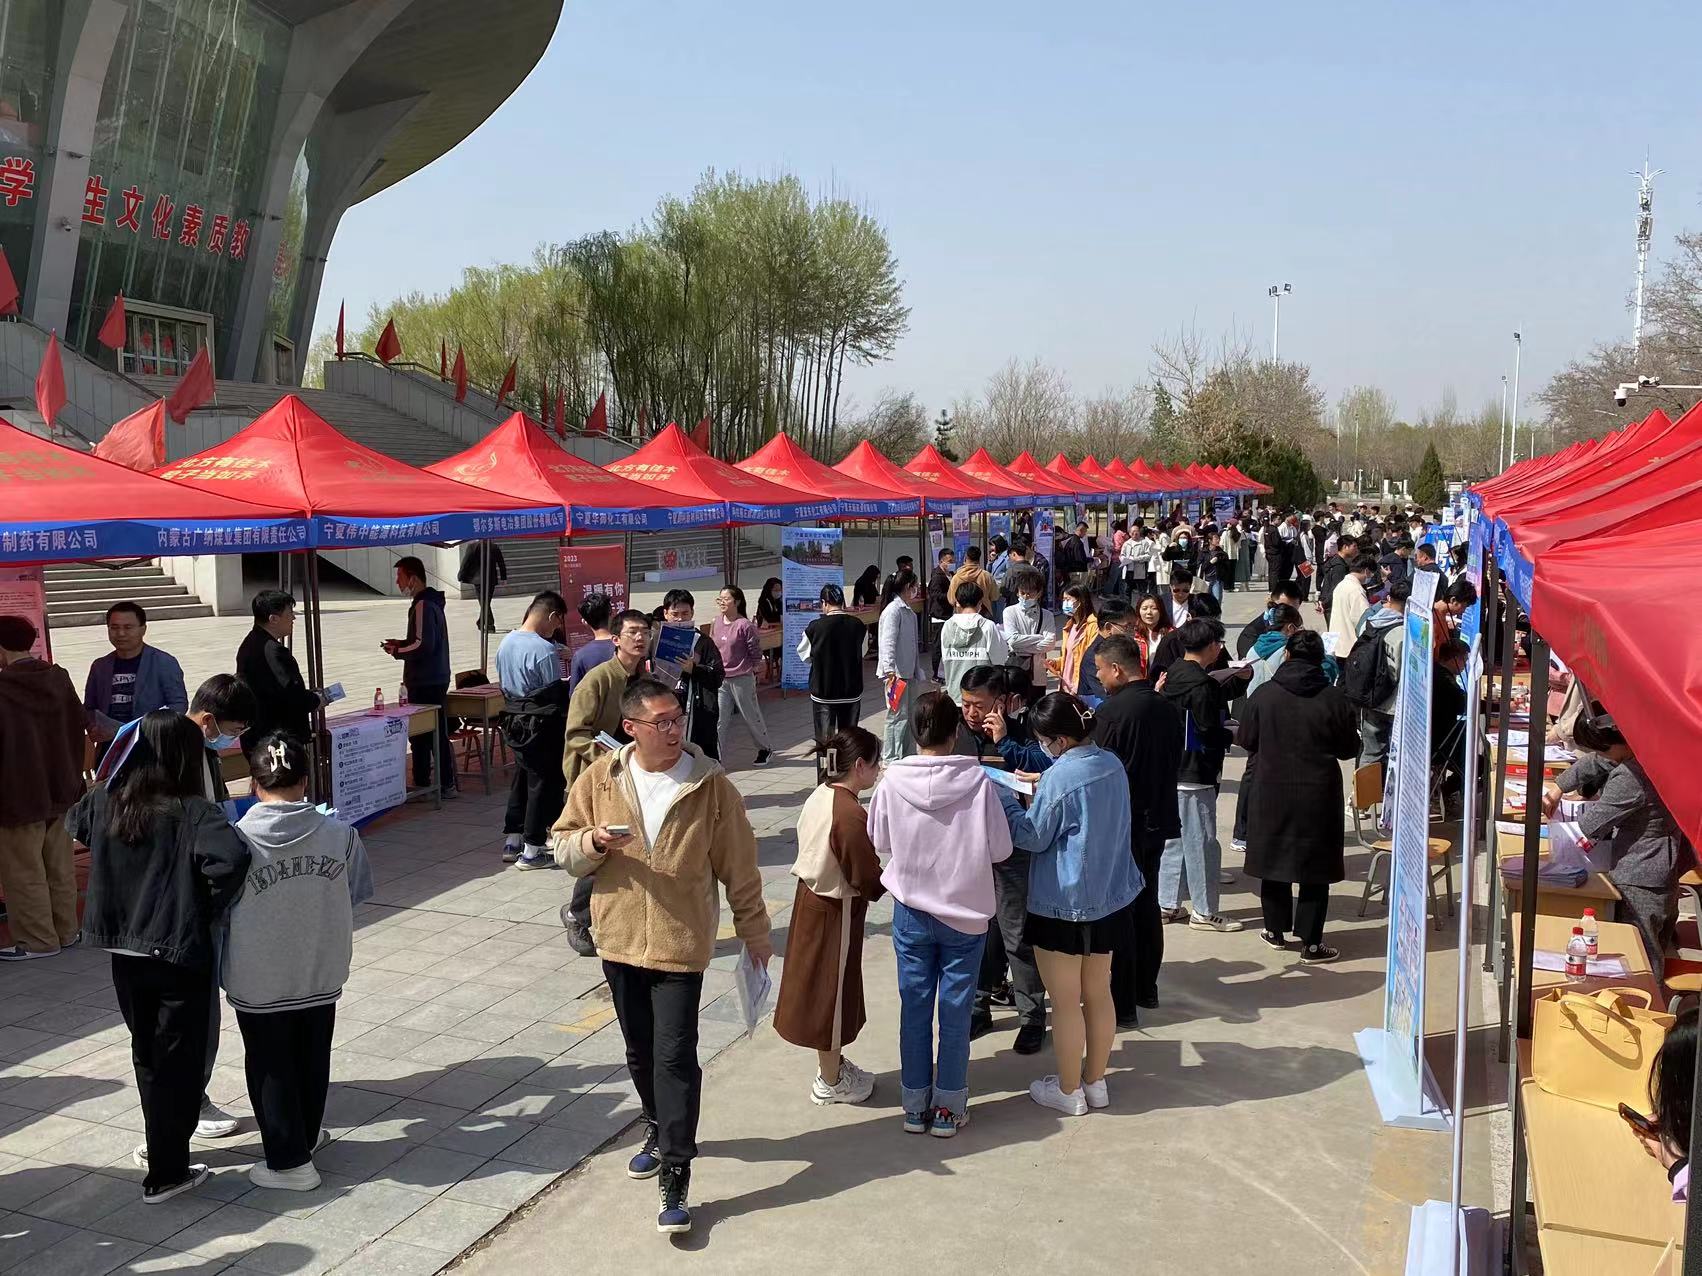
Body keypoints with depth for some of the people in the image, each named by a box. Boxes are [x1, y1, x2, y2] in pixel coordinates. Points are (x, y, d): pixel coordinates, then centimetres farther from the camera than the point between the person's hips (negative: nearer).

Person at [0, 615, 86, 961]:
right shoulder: (59, 680, 0)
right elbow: (77, 728, 9)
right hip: (62, 791, 7)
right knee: (60, 868, 15)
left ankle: (38, 939, 10)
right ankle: (65, 931, 23)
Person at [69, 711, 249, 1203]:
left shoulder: (104, 802, -1)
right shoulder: (192, 812, -19)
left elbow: (75, 825, 22)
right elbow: (232, 855, -36)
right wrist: (212, 906, -19)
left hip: (124, 953, 6)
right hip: (180, 954, -6)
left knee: (147, 1053, 23)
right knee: (178, 1061, 7)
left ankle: (163, 1147, 39)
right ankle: (165, 1174, 14)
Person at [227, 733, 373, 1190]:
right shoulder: (340, 835, -13)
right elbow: (355, 897, -1)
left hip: (259, 982, -2)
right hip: (322, 975, 3)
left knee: (271, 1067, 14)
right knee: (312, 1061, 21)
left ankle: (289, 1160, 20)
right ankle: (306, 1135, 40)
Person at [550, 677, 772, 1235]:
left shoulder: (711, 786, -9)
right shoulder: (599, 779, -3)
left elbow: (739, 867, -2)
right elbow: (562, 847, 5)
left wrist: (754, 931, 4)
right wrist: (593, 841, -18)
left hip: (681, 943, -3)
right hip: (620, 939, 4)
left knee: (675, 1057, -6)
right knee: (640, 1052, 18)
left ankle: (675, 1175, 3)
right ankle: (659, 1129, 42)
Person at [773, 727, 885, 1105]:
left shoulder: (820, 796, 0)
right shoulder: (850, 815, -27)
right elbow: (869, 881, -22)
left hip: (811, 899, 9)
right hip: (836, 913, -9)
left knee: (820, 985, 20)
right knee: (833, 989, 7)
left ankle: (832, 1064, 38)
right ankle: (830, 1082, 23)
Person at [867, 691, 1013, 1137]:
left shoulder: (893, 781, -12)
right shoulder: (978, 781, -17)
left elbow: (879, 841, 2)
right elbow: (1000, 849, -10)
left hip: (911, 911, 1)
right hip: (965, 912, -1)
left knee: (914, 1005, 13)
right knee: (955, 1009, 10)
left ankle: (915, 1105, 22)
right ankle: (948, 1107, 18)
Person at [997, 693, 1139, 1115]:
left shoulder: (1059, 778, -23)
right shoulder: (1113, 765, 0)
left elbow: (1032, 837, -13)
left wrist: (1002, 797, -3)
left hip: (1062, 906, -7)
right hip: (1108, 900, 8)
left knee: (1065, 1002, 7)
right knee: (1098, 994, 18)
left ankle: (1069, 1091, 20)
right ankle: (1095, 1082, 30)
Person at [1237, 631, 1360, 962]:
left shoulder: (1263, 695, -7)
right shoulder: (1334, 699, -9)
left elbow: (1246, 741, 1)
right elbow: (1349, 748, -1)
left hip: (1271, 792, 1)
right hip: (1319, 796, -1)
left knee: (1272, 859, 15)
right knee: (1315, 866, 6)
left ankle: (1276, 930, 25)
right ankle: (1310, 941, 8)